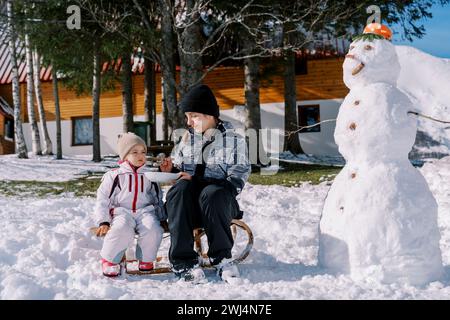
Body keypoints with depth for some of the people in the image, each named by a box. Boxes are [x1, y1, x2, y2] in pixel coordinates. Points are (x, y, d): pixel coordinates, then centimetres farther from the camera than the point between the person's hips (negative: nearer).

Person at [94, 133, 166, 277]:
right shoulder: (114, 176, 8)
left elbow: (158, 199, 27)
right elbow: (102, 200, 7)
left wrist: (162, 218, 17)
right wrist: (103, 222, -3)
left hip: (145, 211, 2)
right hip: (122, 212, -2)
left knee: (153, 229, -31)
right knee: (122, 229, -36)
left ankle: (146, 259, -6)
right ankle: (110, 260, -13)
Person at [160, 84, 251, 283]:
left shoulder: (233, 140, 8)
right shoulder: (186, 139, 18)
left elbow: (239, 176, -3)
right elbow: (179, 170, 25)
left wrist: (196, 178, -15)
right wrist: (171, 170, -1)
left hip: (220, 200, -3)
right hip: (189, 204, 3)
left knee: (211, 193, -38)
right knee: (179, 189, -33)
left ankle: (221, 257, -23)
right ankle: (183, 260, -36)